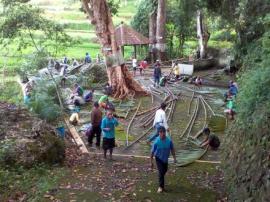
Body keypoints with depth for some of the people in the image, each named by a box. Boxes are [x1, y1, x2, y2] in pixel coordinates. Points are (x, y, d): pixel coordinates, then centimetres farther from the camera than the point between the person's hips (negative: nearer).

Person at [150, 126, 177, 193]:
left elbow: (172, 149, -3)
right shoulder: (156, 142, -26)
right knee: (161, 172, -8)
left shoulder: (169, 140, -19)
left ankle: (161, 179, 53)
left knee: (165, 170, 22)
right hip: (159, 158, -4)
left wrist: (174, 158, 0)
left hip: (165, 158, 4)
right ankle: (161, 186, 11)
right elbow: (152, 152, -17)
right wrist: (151, 162, -13)